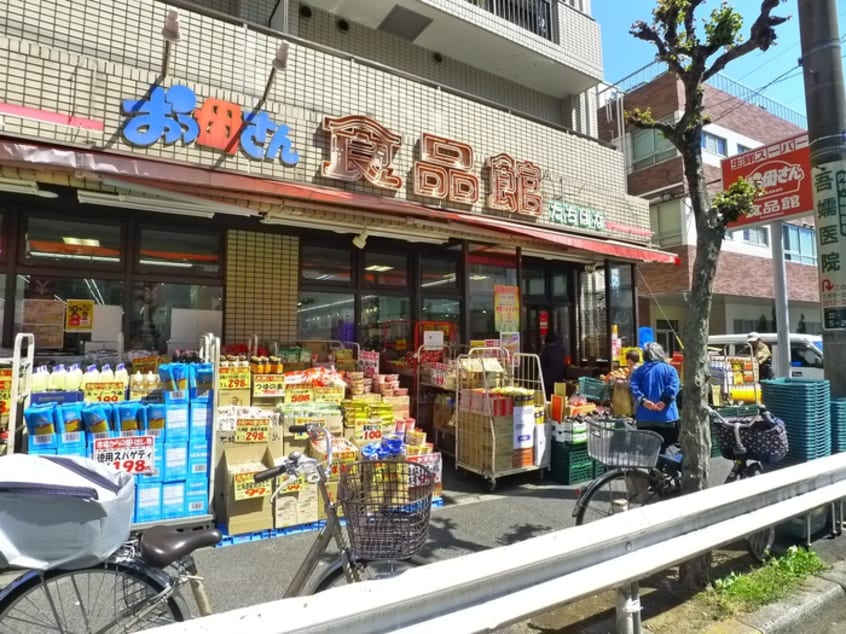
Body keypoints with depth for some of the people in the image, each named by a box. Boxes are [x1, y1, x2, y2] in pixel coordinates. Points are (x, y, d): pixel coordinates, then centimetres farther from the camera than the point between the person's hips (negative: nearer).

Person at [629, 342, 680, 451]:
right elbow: (673, 387, -12)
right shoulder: (669, 369, 5)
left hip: (644, 418, 1)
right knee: (662, 450, 4)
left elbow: (633, 387, -7)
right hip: (666, 417, -1)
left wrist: (643, 400, -14)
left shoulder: (638, 371, 9)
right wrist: (664, 401, -18)